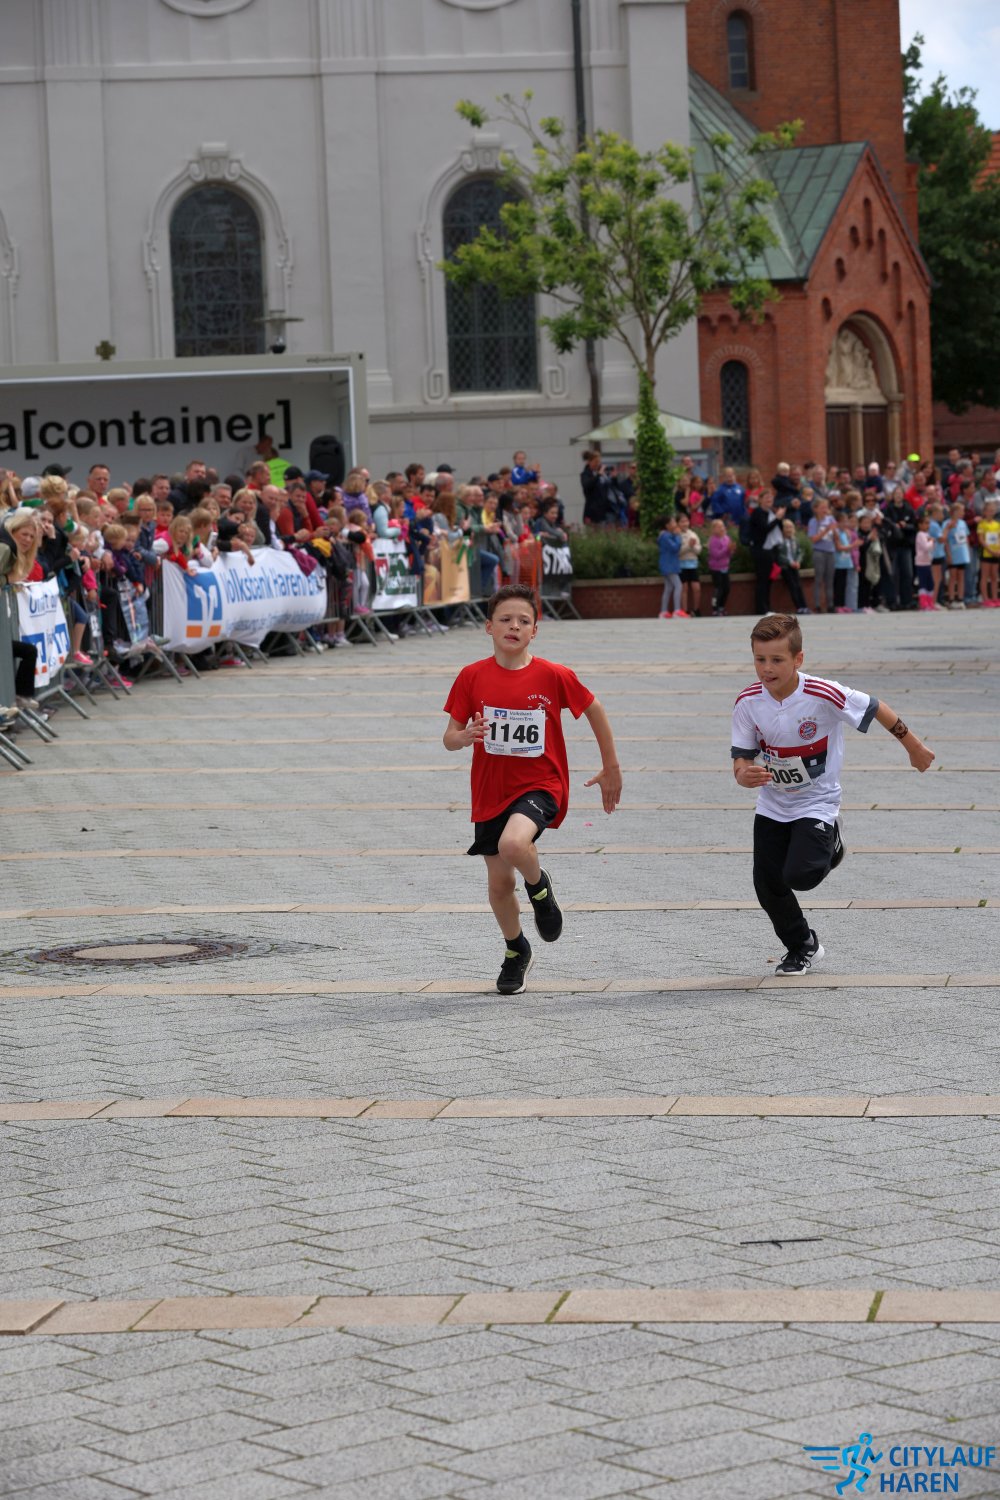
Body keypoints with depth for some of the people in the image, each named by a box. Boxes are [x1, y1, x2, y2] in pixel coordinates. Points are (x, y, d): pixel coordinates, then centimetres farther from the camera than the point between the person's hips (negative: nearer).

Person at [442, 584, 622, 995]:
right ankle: (515, 951, 38)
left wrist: (611, 768, 13)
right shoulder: (472, 676, -5)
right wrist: (464, 737, -25)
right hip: (491, 791, 3)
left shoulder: (554, 676, -9)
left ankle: (539, 885, 1)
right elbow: (449, 738, -1)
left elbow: (594, 710, 7)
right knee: (499, 883, 10)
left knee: (513, 844, -34)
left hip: (539, 784, -3)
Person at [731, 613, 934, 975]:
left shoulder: (823, 695, -26)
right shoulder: (748, 702, -15)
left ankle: (830, 845, 16)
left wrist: (913, 747, 1)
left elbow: (876, 709, -11)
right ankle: (802, 947, 31)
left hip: (817, 804, -4)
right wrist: (744, 775, -37)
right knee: (767, 886, 4)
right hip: (771, 806, 4)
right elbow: (741, 759, -11)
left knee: (799, 875, -21)